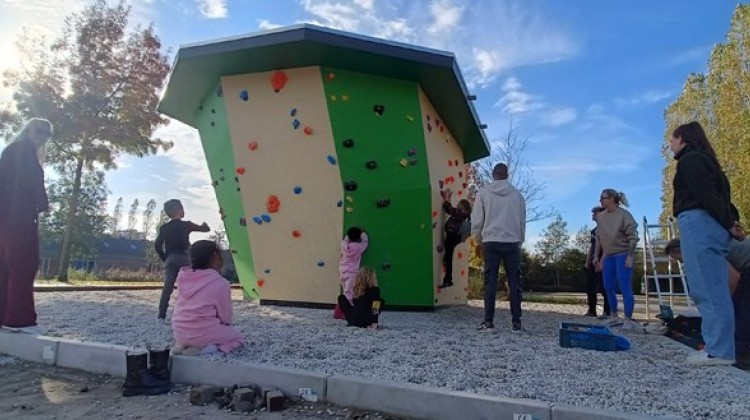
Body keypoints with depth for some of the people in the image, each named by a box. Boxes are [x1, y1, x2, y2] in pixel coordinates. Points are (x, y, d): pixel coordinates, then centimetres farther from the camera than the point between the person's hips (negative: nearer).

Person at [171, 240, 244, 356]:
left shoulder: (183, 278, 4)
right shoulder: (220, 283, -13)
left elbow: (184, 309, 14)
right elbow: (226, 317, -6)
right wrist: (225, 323, 17)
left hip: (179, 333, 7)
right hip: (204, 333, -7)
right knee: (238, 336, 16)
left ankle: (183, 345, 7)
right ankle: (204, 349, -10)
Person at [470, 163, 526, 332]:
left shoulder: (483, 192, 1)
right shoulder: (517, 194, 6)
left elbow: (477, 220, 1)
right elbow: (522, 222, 10)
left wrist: (478, 241, 13)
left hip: (491, 242, -1)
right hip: (512, 243, 1)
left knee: (490, 281, 1)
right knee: (514, 282, 4)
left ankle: (488, 321, 0)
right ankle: (516, 322, 5)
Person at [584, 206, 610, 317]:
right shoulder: (594, 230, 18)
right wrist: (587, 262, 15)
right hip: (593, 263, 9)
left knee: (604, 288, -6)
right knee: (590, 288, 9)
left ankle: (607, 312, 0)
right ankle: (592, 311, 16)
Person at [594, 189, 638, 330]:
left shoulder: (624, 215, -12)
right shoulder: (600, 217, 7)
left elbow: (633, 236, -15)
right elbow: (598, 237, 14)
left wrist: (630, 256, -20)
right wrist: (597, 256, 12)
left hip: (623, 255, -7)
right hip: (608, 256, 7)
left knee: (624, 287, -8)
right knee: (608, 287, 9)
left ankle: (628, 320, -1)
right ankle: (614, 316, 21)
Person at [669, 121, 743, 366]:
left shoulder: (689, 160, -5)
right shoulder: (703, 160, 24)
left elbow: (707, 194, -14)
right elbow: (722, 191, 20)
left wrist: (728, 224, -8)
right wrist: (729, 222, 12)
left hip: (698, 224, -10)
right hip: (712, 226, 10)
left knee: (708, 289, -9)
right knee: (711, 288, 10)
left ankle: (719, 351, -7)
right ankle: (719, 347, 13)